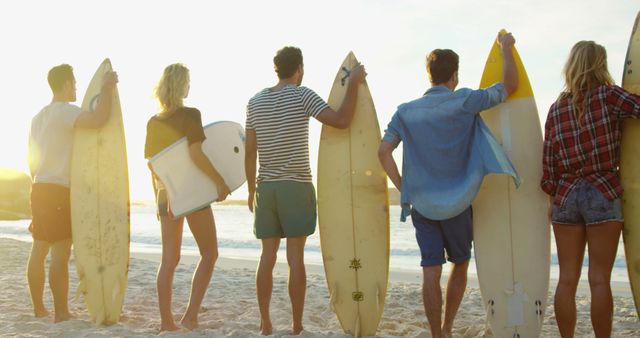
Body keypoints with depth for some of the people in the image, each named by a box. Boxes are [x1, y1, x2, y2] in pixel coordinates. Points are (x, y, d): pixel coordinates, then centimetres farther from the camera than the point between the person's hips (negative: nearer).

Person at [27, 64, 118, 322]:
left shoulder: (39, 117, 17)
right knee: (61, 254, -8)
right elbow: (98, 120, -30)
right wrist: (107, 88, -17)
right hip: (58, 191, -9)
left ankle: (39, 310, 18)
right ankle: (61, 314, -7)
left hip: (40, 189, 9)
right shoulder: (65, 111, -11)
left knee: (39, 251, 11)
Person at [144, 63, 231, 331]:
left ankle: (166, 320, 11)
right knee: (209, 254, 7)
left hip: (166, 195, 6)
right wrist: (220, 180, -17)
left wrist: (158, 198, 18)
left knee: (169, 259, 10)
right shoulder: (190, 115, -11)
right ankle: (191, 315, 0)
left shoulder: (153, 122, 8)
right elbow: (196, 153, -24)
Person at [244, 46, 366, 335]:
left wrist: (251, 190, 15)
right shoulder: (302, 95, -6)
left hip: (266, 188, 4)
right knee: (296, 258, 0)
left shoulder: (255, 102, 8)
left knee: (267, 257, 8)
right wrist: (353, 84, -4)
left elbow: (249, 152, 8)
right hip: (297, 187, -4)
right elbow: (342, 121, -15)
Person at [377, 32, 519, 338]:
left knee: (431, 272, 3)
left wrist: (402, 189, 3)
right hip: (457, 203, -2)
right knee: (460, 265, 17)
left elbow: (384, 151, -6)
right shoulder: (464, 102, -7)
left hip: (422, 204, 2)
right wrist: (506, 48, 17)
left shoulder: (406, 111, 2)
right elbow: (510, 85, 2)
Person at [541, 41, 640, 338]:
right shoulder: (608, 96, -5)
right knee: (600, 280, 1)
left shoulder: (556, 109, 6)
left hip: (566, 196, 4)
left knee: (567, 279, 7)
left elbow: (548, 160, 6)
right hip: (603, 194, -3)